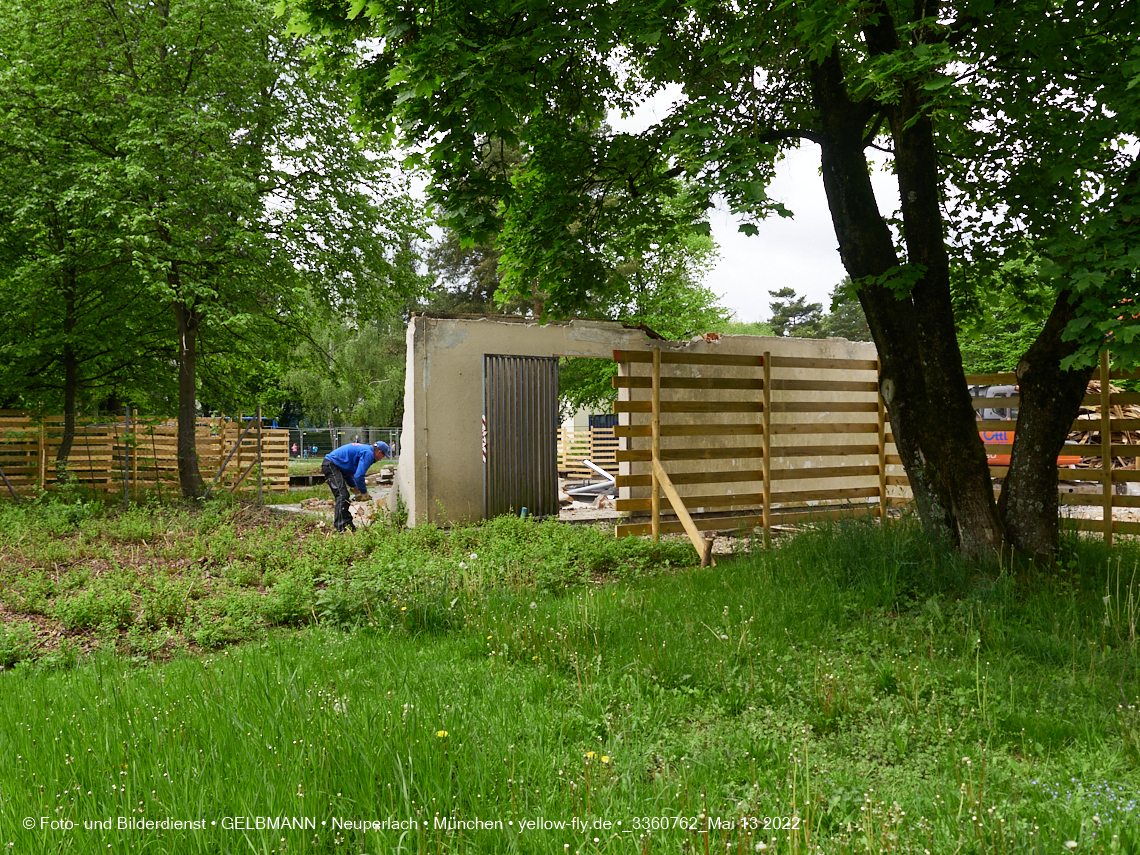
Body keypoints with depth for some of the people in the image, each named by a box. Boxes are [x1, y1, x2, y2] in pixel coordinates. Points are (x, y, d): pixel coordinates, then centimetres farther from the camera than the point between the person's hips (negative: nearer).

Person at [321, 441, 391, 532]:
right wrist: (364, 493, -5)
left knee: (344, 496, 13)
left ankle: (348, 525, 18)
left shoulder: (364, 449, 20)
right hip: (331, 464, -11)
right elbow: (359, 476, -19)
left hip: (329, 464, 11)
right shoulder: (368, 454, -12)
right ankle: (340, 529, -20)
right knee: (342, 495, -16)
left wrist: (354, 487, 22)